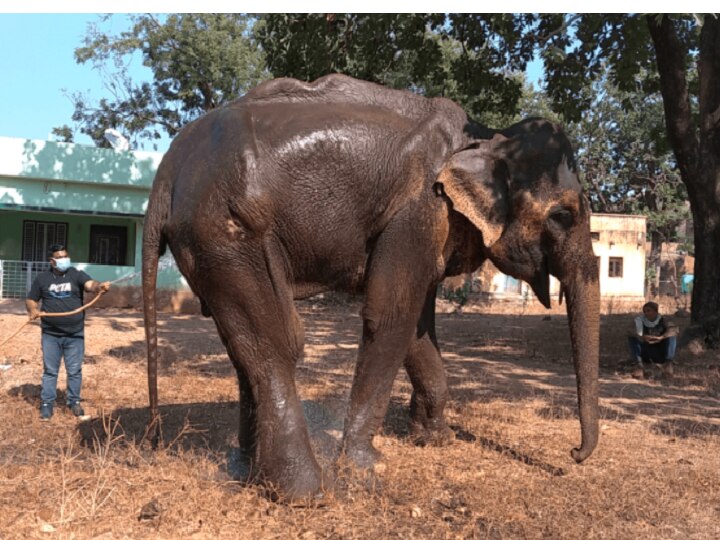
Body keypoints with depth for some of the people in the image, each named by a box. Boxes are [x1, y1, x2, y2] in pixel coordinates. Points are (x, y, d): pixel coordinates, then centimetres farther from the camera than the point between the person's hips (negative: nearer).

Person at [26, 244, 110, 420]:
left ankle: (74, 401, 21)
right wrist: (32, 310, -12)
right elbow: (31, 300, 11)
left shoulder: (77, 274, -2)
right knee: (50, 370, 8)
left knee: (74, 370, 7)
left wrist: (100, 286, -46)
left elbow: (90, 285, -22)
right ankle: (47, 403, 17)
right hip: (50, 335, 1)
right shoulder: (42, 278, 4)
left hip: (75, 334, -1)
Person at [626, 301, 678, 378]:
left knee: (672, 335, -20)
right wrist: (642, 338, -47)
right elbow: (633, 333, -24)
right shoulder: (640, 321, -5)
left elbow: (675, 329, -25)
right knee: (632, 338, -22)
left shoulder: (662, 321, -4)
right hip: (646, 355, 0)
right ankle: (638, 365, -40)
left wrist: (661, 338, -43)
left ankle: (668, 362, -34)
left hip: (661, 354, 0)